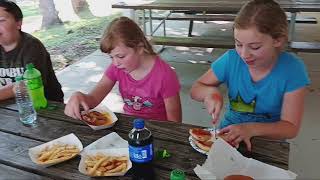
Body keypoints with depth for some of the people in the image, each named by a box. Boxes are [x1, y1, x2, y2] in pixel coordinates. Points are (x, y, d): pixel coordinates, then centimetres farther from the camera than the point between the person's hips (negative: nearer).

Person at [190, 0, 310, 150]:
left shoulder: (292, 69, -18)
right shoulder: (230, 60, -13)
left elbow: (291, 127, -15)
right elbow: (195, 89, -1)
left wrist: (251, 129, -32)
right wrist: (210, 91, -24)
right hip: (229, 134, 0)